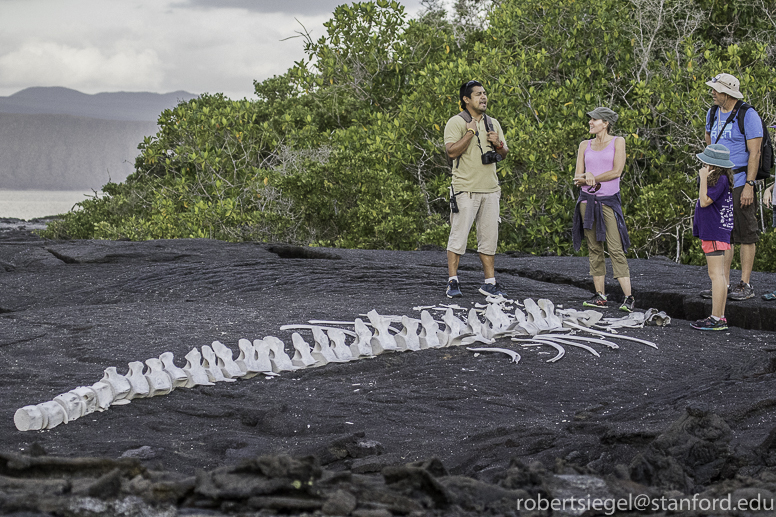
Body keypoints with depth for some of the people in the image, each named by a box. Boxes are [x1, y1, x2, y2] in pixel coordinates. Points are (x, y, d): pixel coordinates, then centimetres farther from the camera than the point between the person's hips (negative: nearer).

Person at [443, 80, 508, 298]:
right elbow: (451, 151, -15)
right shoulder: (456, 122, -3)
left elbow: (504, 153, 20)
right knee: (459, 235, -6)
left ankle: (490, 283, 12)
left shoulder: (493, 123, 16)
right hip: (466, 189, -6)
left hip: (490, 189, 6)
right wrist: (470, 132, -17)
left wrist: (498, 144, -1)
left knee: (489, 237, 7)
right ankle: (453, 282, 0)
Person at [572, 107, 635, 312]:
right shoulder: (585, 145, 12)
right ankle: (600, 296, 7)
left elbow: (617, 171, -9)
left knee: (616, 249, -11)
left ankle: (628, 297, -11)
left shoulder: (618, 142, 2)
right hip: (587, 200, 4)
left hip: (609, 201, -4)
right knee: (594, 248, 4)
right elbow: (577, 177, 8)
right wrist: (587, 179, -14)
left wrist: (592, 177, -7)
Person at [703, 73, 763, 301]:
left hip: (740, 183, -7)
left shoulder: (748, 115, -10)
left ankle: (745, 285, 1)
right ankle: (723, 284, 13)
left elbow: (754, 153, -13)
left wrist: (749, 185, -18)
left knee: (745, 234, -3)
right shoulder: (713, 113, 13)